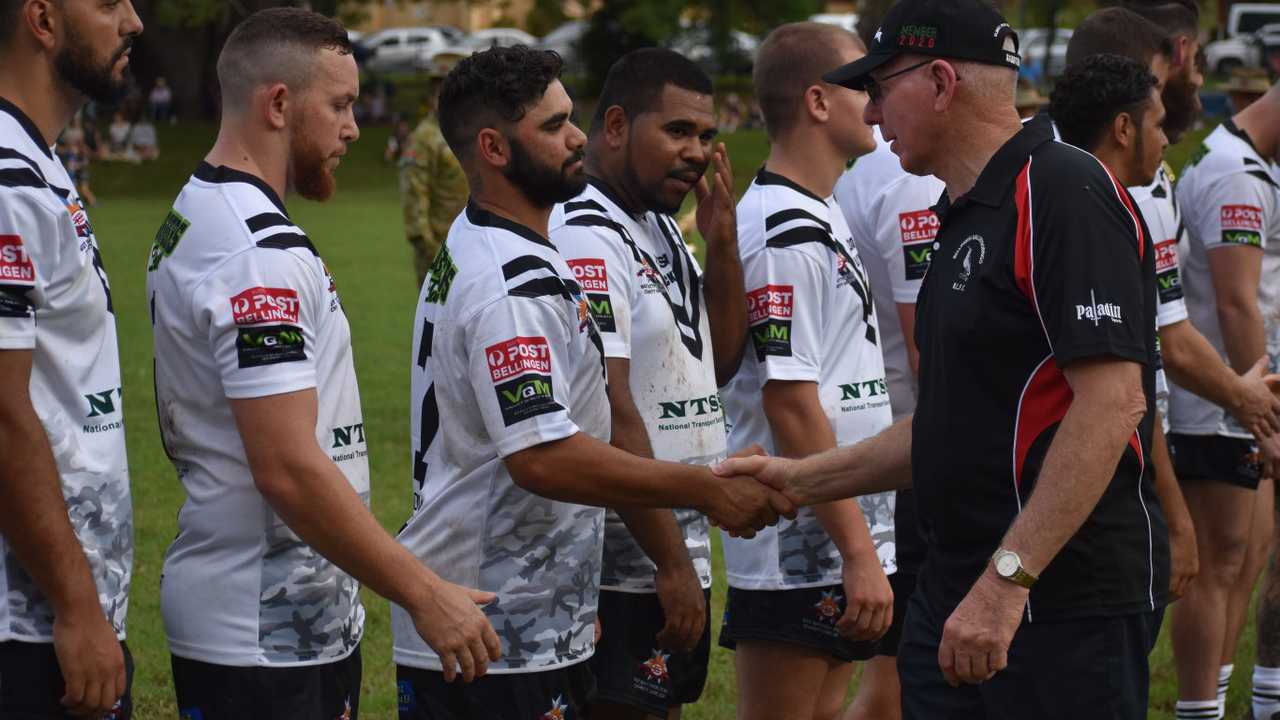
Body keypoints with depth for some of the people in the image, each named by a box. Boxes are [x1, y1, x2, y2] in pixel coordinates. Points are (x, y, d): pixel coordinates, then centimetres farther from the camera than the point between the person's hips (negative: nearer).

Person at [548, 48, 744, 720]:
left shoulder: (662, 231, 13)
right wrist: (672, 563, -21)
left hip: (680, 556, 10)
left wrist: (722, 241, 4)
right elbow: (610, 416, -22)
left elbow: (719, 363, 17)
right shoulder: (587, 240, -17)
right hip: (626, 572, -10)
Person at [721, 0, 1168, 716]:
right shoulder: (969, 216, 17)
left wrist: (1005, 579, -25)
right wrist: (802, 479, 20)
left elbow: (1112, 402, -22)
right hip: (956, 598, 9)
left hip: (1069, 603, -9)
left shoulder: (1066, 192, -14)